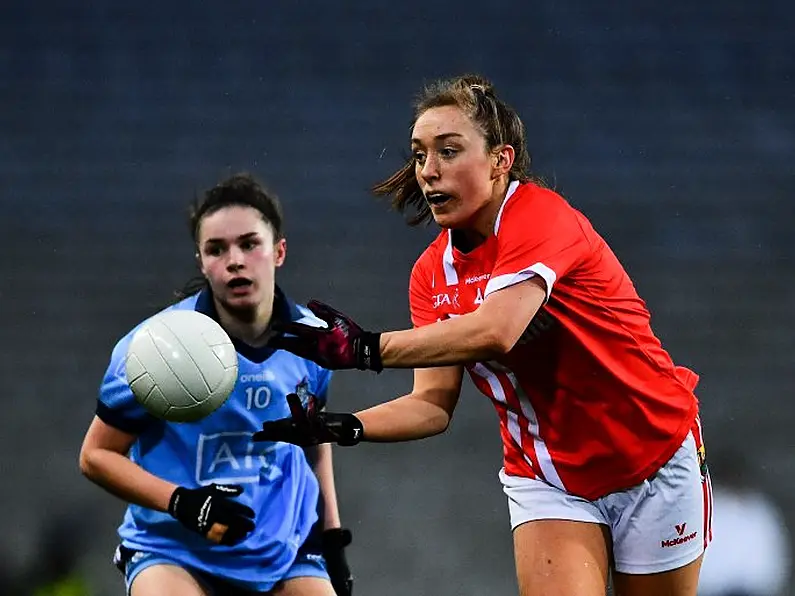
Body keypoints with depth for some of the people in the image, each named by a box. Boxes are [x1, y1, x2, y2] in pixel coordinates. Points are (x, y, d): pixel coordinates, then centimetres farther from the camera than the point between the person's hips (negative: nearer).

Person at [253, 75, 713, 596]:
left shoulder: (540, 217, -21)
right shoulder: (432, 275, -1)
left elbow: (495, 332, -37)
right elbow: (435, 403, -5)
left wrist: (364, 347, -41)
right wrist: (340, 428, -21)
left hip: (653, 461, -4)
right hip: (547, 482, 5)